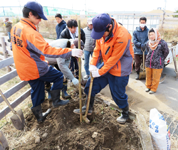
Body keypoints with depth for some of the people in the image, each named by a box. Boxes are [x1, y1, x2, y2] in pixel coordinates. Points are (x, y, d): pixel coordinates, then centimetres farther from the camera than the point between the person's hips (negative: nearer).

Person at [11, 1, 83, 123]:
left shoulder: (15, 28, 6)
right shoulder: (30, 32, -24)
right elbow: (47, 50, -33)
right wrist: (70, 52, -33)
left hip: (24, 70, 9)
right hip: (36, 69, -8)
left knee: (36, 91, 20)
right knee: (59, 76, 11)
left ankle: (39, 116, 36)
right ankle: (56, 101, 22)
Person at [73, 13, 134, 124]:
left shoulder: (122, 36, -29)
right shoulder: (102, 31, -7)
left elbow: (114, 58, -25)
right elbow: (98, 49, 1)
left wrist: (100, 72, -18)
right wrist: (93, 64, -10)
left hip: (120, 69, -7)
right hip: (107, 65, 7)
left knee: (118, 94, 4)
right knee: (92, 84, 7)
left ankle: (125, 113, 34)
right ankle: (88, 108, 28)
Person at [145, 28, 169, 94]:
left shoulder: (162, 43, -14)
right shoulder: (148, 43, 2)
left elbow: (166, 52, 0)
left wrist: (161, 59, 9)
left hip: (157, 64, -5)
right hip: (148, 63, 5)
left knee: (155, 78, 8)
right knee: (148, 76, 17)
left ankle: (153, 89, 26)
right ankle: (148, 87, 37)